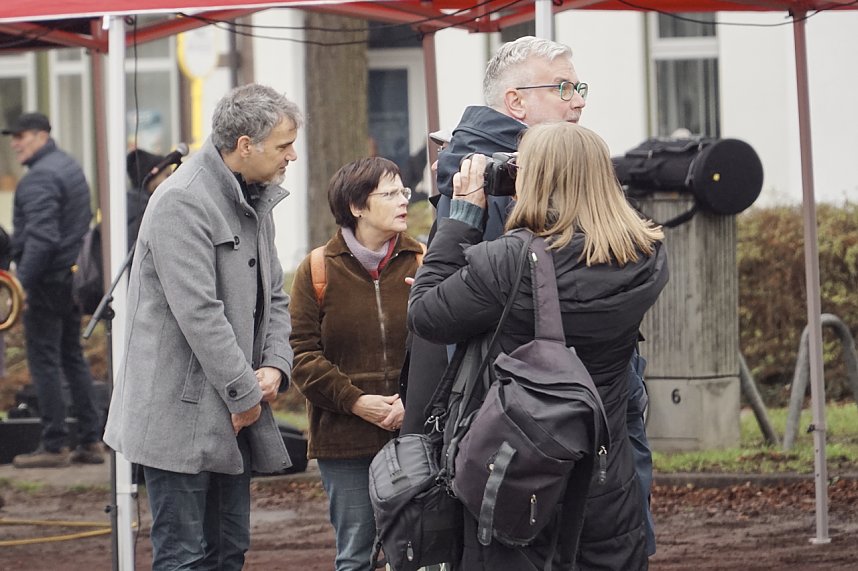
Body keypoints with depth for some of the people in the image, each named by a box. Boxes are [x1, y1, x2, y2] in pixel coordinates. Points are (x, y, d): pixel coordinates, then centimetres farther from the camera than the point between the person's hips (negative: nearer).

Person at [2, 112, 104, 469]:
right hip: (74, 276, 10)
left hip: (48, 280, -10)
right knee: (72, 356, 14)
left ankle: (54, 445, -5)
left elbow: (41, 237, -24)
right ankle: (91, 442, 14)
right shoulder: (71, 167, 16)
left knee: (44, 361, -5)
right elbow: (86, 222, 21)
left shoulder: (39, 178, -16)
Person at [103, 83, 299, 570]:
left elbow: (275, 296, 19)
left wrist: (275, 367, 1)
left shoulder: (255, 201, 13)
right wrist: (246, 394, -15)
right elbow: (199, 313, -22)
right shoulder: (183, 202, -17)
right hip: (183, 415, -9)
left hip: (234, 414, 9)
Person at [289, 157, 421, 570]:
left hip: (413, 434, 1)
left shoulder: (422, 264, 4)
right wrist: (355, 401, -12)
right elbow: (301, 352, -2)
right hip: (344, 441, -1)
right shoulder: (318, 270, 1)